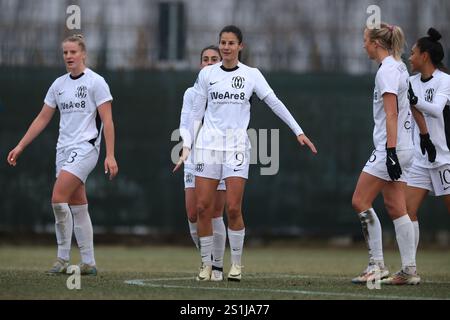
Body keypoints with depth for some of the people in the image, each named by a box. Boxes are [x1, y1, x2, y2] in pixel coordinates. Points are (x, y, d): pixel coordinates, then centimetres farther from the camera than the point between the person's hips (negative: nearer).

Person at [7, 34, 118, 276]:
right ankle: (89, 263, 10)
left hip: (85, 148, -7)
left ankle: (63, 258, -11)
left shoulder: (95, 82, -5)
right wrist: (20, 147, 13)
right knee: (77, 207, 6)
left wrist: (110, 155, -15)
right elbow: (42, 119, 17)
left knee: (58, 198, -19)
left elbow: (107, 121, -9)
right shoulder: (58, 84, 13)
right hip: (64, 149, 7)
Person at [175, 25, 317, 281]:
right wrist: (187, 145, 5)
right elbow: (197, 113, 10)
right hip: (209, 143, 1)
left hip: (237, 145, -1)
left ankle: (237, 264, 5)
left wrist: (298, 131, -5)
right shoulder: (206, 74, 6)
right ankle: (206, 265, 7)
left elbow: (275, 103, 1)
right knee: (203, 207, -4)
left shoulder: (251, 75, 3)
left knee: (233, 208, -9)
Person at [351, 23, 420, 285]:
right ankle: (409, 270, 4)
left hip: (390, 147, -9)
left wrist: (391, 151, -23)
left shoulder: (386, 71, -13)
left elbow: (391, 114, -20)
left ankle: (377, 264, -5)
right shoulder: (399, 67, 15)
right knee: (396, 208, 7)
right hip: (404, 148, 9)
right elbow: (412, 105, 23)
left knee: (360, 202, -5)